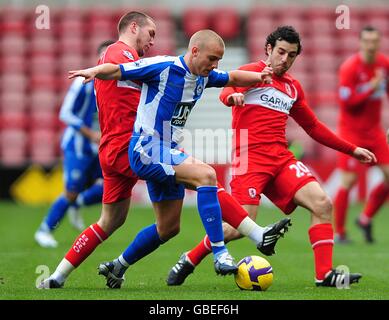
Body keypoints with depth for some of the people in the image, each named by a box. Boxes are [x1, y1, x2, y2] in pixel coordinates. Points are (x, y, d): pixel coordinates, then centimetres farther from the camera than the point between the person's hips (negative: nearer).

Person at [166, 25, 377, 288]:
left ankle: (325, 274, -10)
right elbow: (227, 91, -21)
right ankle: (189, 261, 6)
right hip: (250, 158, -6)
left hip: (281, 158, 6)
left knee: (322, 204, -13)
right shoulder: (252, 72, 0)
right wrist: (232, 96, -47)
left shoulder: (293, 87, 20)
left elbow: (313, 127, 29)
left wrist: (352, 150, 26)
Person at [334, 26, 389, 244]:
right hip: (351, 130, -6)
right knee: (349, 181, -10)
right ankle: (339, 232, 1)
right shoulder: (350, 68, -16)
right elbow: (346, 101, -20)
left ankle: (366, 219, 16)